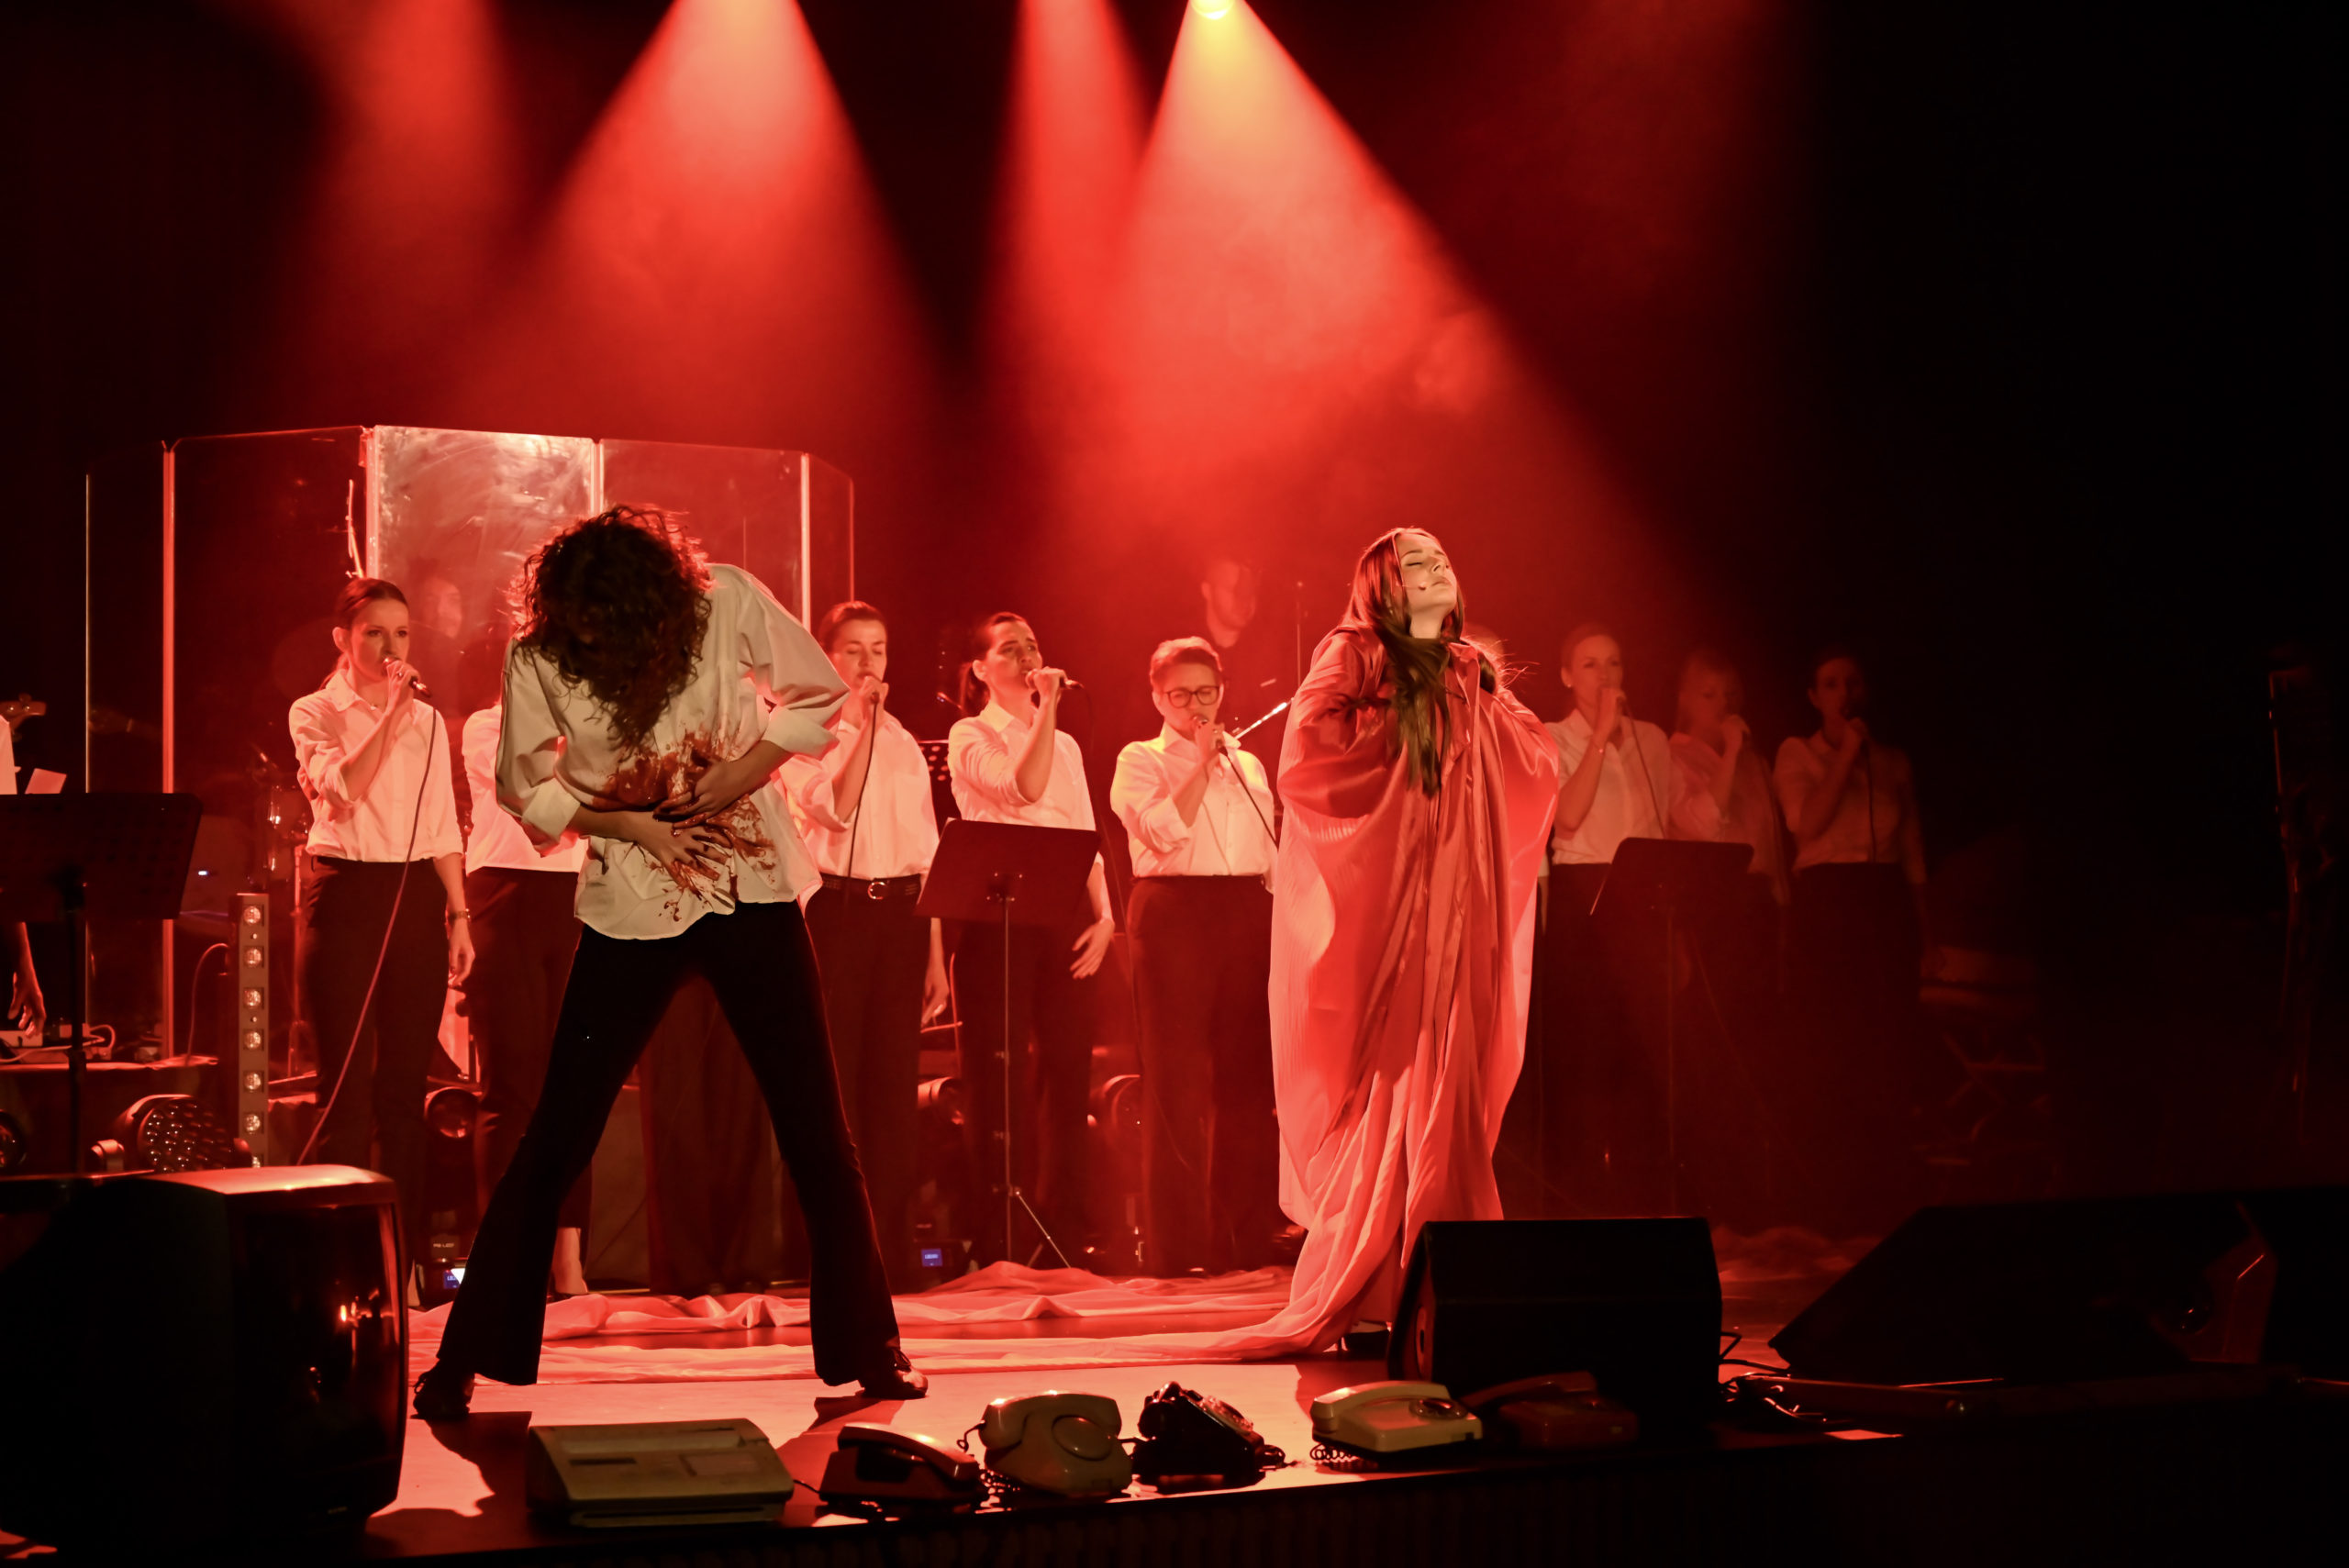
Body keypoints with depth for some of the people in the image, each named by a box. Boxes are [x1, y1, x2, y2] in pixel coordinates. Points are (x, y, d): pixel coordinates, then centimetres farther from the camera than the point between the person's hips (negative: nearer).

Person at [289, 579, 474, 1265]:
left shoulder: (428, 720, 14)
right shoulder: (315, 713, 2)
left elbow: (444, 826, 14)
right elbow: (342, 791, -17)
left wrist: (459, 913, 7)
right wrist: (389, 715, -17)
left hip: (417, 898, 4)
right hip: (346, 894, -4)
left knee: (405, 1086, 5)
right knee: (346, 1087, -5)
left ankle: (405, 1253, 9)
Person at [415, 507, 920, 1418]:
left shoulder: (729, 603, -11)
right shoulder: (538, 655, -10)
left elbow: (817, 698, 2)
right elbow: (526, 789, 2)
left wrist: (749, 766, -13)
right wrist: (625, 824, -12)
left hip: (754, 894, 1)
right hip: (632, 912, -1)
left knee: (818, 1133, 4)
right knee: (557, 1140, -1)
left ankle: (871, 1352, 16)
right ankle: (463, 1362, 9)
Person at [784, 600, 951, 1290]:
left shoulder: (904, 744, 16)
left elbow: (927, 851, 15)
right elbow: (834, 809, -17)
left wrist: (935, 953, 10)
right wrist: (862, 725, -15)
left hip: (900, 912, 4)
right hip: (836, 910, -4)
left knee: (895, 1083, 3)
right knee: (834, 1079, -5)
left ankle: (892, 1248, 7)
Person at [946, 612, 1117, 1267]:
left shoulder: (1065, 744, 19)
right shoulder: (970, 736, 2)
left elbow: (1088, 838, 16)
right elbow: (1022, 789, -17)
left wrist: (1104, 916, 3)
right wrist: (1047, 708, -13)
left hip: (1064, 916, 5)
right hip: (998, 913, -5)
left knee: (1067, 1067, 3)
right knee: (998, 1077, -4)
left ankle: (1066, 1231, 10)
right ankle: (997, 1239, 1)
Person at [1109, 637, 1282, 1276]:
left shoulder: (1247, 764, 19)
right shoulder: (1140, 761, 4)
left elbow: (1270, 856, 19)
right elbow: (1163, 831, -14)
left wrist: (1278, 928, 10)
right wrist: (1201, 765, -11)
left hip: (1247, 913, 5)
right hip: (1175, 913, -5)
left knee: (1246, 1079, 5)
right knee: (1177, 1079, -5)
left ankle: (1243, 1236, 12)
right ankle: (1177, 1243, -2)